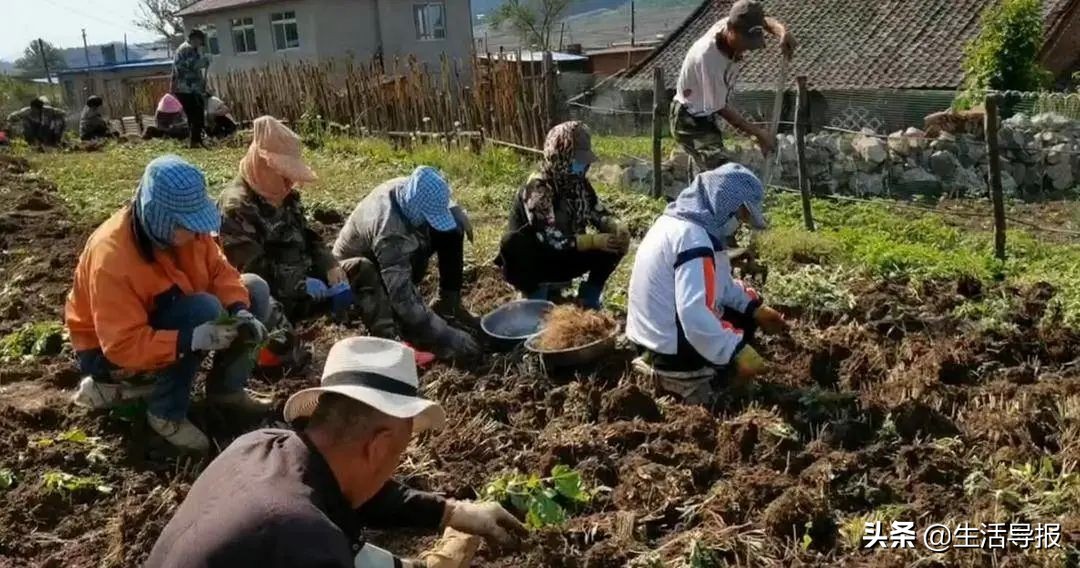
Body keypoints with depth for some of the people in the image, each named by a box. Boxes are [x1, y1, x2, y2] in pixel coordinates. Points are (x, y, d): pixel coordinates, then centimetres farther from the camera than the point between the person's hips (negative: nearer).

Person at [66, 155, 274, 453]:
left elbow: (219, 270, -7)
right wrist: (193, 339, -45)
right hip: (110, 352, -7)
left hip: (166, 321, 7)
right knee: (204, 309, -34)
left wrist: (240, 312, -26)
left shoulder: (184, 227, -15)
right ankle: (166, 414, -18)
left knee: (255, 289, -7)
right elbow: (123, 345, -35)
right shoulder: (111, 256, -34)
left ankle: (226, 388, 5)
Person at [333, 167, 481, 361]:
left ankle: (448, 304, -3)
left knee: (451, 230, -12)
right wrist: (447, 337, -45)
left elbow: (443, 205, 5)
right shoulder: (389, 232, -41)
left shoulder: (412, 191, -22)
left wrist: (457, 212, -18)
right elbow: (403, 297, -43)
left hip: (399, 259, 7)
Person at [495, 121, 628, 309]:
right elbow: (551, 240, -30)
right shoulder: (537, 189, -24)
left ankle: (589, 298, 2)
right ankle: (537, 298, -15)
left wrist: (617, 227, -20)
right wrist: (594, 241, -35)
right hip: (534, 262, -6)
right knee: (513, 243, -38)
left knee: (615, 241, -12)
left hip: (565, 258, 6)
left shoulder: (579, 183, -4)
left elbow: (599, 214, 2)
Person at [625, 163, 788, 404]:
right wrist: (737, 353, -27)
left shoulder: (680, 221, 6)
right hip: (673, 352, -9)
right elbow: (696, 317, -34)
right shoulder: (694, 238, -26)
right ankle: (687, 379, 3)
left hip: (655, 338, 9)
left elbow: (720, 283, 16)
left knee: (744, 314, 21)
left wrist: (756, 308, 9)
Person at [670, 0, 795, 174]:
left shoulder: (734, 25, -14)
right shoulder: (708, 57, -35)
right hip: (692, 122, -9)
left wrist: (783, 32, -18)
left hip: (707, 117, 9)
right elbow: (721, 107, -25)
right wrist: (758, 133, -17)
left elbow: (764, 22, 7)